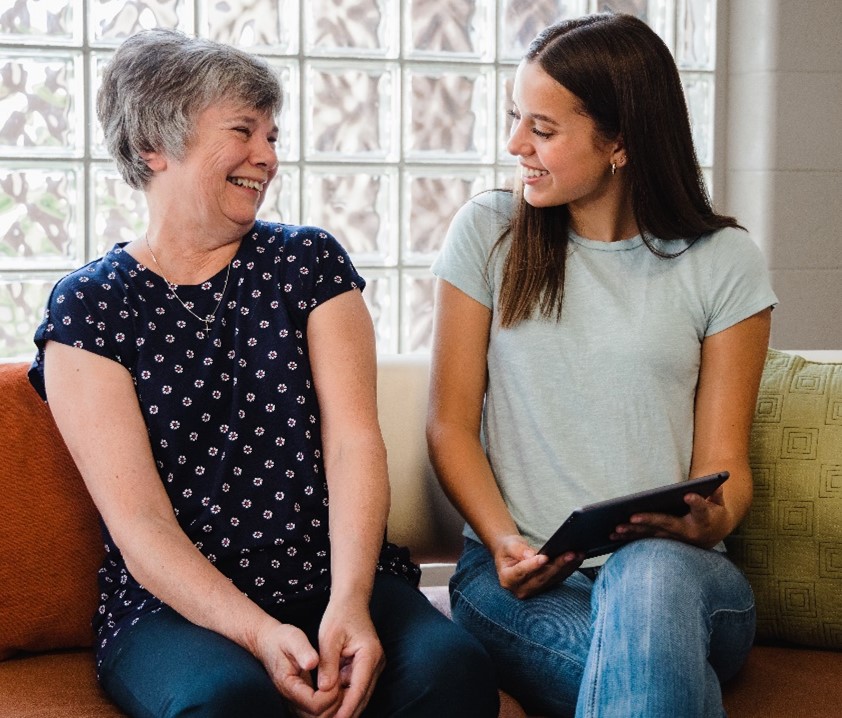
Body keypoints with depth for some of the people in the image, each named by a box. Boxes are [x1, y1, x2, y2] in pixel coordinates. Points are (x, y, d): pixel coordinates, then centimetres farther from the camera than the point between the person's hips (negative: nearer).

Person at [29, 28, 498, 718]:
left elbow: (355, 442, -2)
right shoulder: (88, 306, 1)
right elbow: (137, 519, -7)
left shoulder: (309, 261, 10)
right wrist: (258, 634, -22)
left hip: (337, 581, 2)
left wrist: (348, 601, -18)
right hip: (175, 603, -2)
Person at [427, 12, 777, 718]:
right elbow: (451, 424, 6)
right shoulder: (488, 231, 7)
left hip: (678, 572, 1)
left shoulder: (724, 262, 5)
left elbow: (723, 461, 5)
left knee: (649, 576, -38)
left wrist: (709, 521, -19)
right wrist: (505, 542, -11)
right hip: (518, 576, -1)